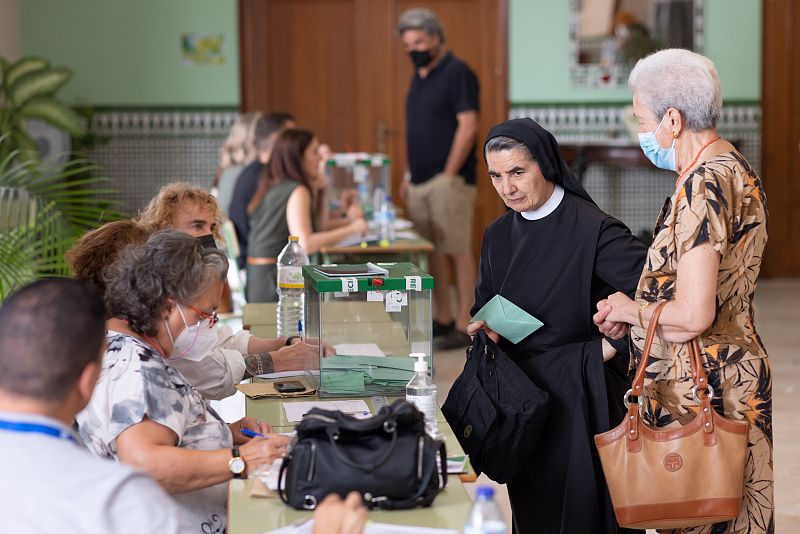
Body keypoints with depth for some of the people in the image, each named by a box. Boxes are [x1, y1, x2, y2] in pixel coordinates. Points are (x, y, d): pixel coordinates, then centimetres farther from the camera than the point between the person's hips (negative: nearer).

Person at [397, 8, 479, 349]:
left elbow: (468, 126, -15)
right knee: (431, 251, 10)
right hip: (420, 181, 8)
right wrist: (409, 176, 16)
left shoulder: (457, 73, -8)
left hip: (448, 180, -8)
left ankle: (464, 326, -3)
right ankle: (443, 319, 18)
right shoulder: (419, 77, 17)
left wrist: (449, 174, -17)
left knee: (457, 251, -6)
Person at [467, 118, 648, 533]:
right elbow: (484, 303, 20)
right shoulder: (498, 235, 8)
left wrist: (614, 346, -16)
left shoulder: (592, 229, -14)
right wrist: (484, 327, -2)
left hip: (578, 394, -6)